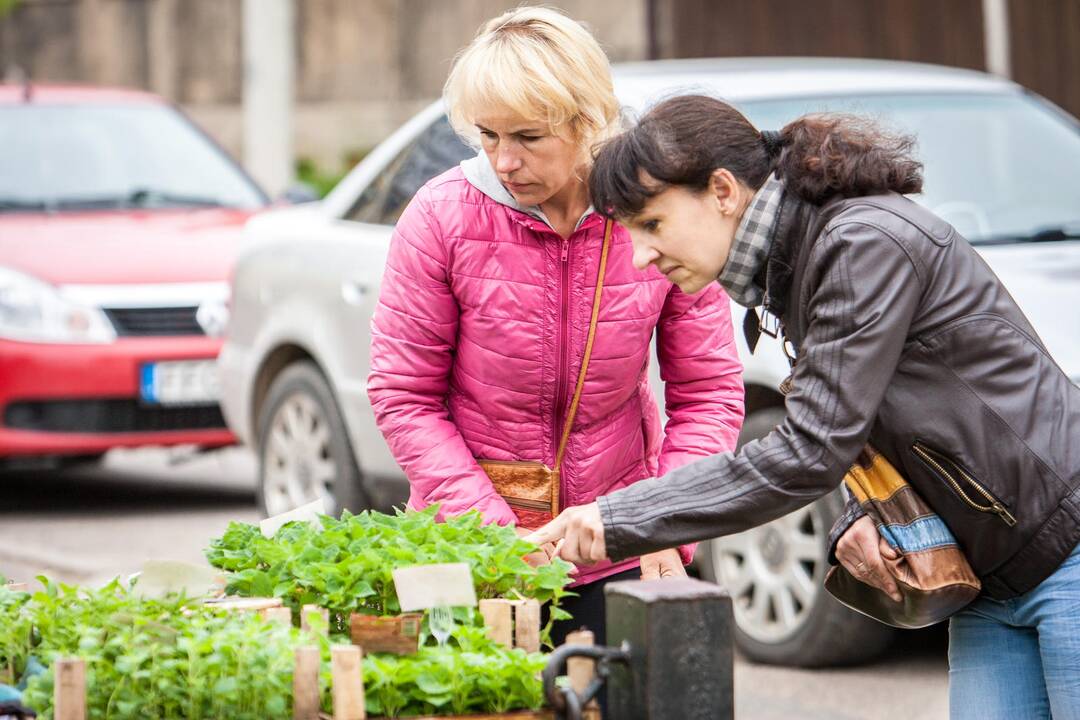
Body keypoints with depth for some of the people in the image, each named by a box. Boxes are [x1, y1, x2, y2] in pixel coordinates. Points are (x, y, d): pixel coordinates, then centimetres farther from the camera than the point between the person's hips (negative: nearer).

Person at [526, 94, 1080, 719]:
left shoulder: (866, 243, -18)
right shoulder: (788, 270, 11)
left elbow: (808, 454, -23)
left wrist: (617, 521, -20)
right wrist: (861, 520, -4)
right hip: (992, 584, 9)